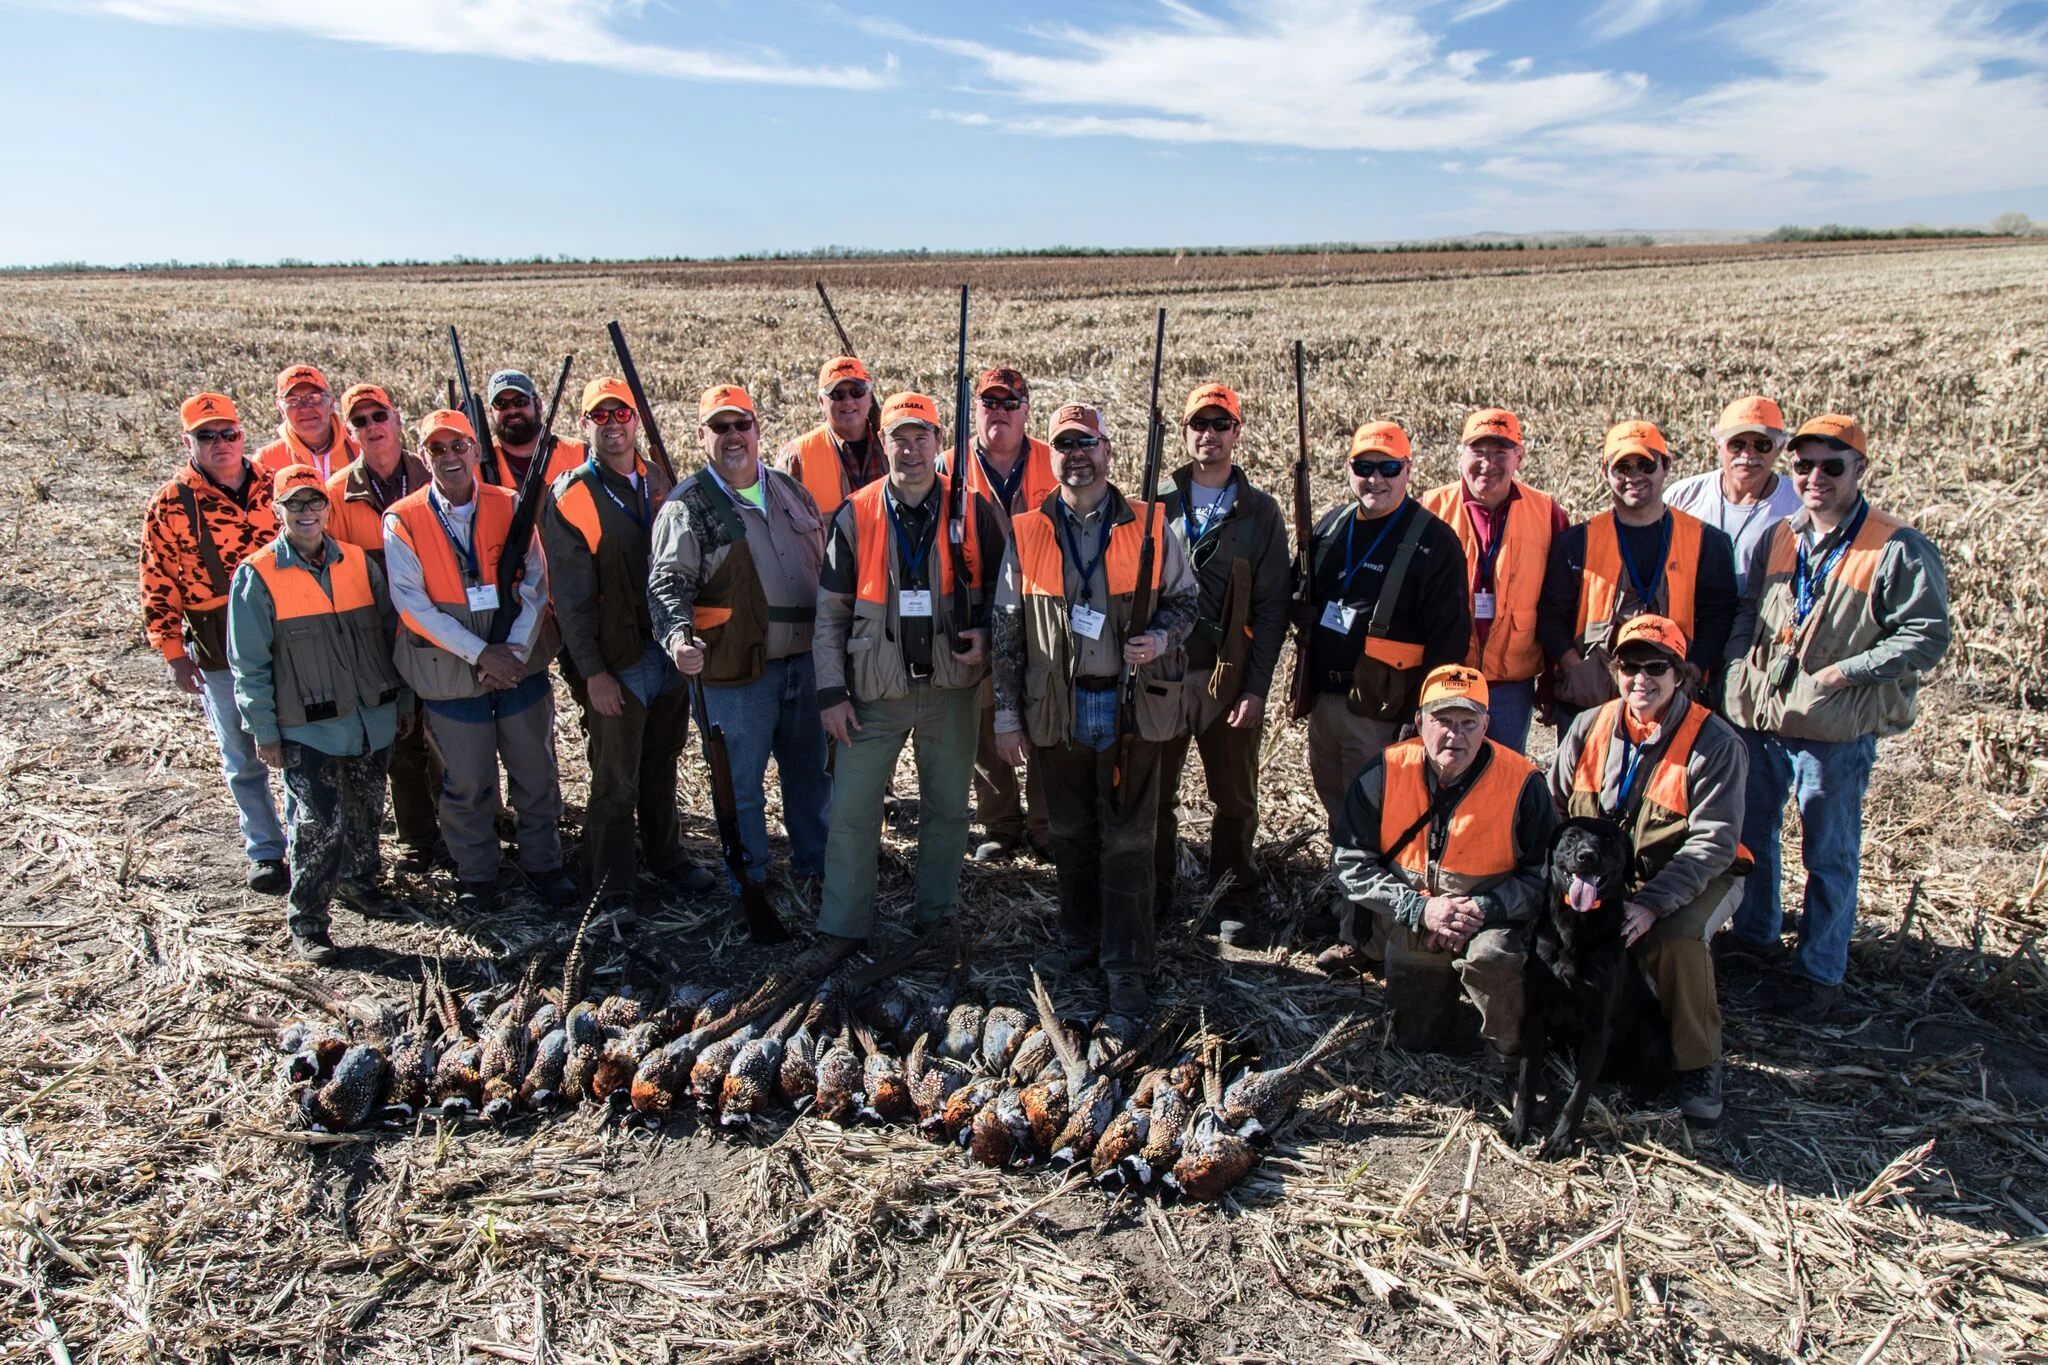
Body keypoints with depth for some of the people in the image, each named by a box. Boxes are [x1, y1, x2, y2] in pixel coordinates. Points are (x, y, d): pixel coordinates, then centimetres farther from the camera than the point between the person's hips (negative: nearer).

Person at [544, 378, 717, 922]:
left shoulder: (657, 481, 7)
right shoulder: (569, 498, -10)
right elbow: (570, 596, -11)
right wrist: (592, 671, -13)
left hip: (670, 647, 5)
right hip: (617, 658, -5)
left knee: (662, 763, 20)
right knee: (615, 779, 4)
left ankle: (664, 854, 37)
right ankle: (612, 887, 18)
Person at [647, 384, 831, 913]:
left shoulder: (791, 491, 12)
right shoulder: (688, 507, -5)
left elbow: (825, 567, 19)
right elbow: (667, 583, -15)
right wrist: (678, 634, -35)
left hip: (807, 661, 5)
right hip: (737, 671, -5)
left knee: (812, 774, 17)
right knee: (742, 785, 7)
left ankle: (815, 870, 34)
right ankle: (750, 887, 23)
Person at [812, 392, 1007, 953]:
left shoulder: (973, 510, -3)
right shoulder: (855, 516, -3)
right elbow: (830, 611, 0)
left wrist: (986, 634, -10)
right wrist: (831, 692, -4)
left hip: (952, 686, 1)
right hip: (875, 691, 0)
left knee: (947, 806, 12)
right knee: (851, 809, 0)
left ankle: (934, 914, 31)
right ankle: (842, 926, 16)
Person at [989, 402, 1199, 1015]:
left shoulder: (1150, 526, 0)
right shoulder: (1025, 533, 2)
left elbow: (1185, 598, 8)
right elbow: (1006, 626, 4)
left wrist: (1159, 639, -14)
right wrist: (1007, 714, 1)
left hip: (1132, 704, -2)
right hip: (1057, 707, 2)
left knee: (1128, 837, 1)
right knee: (1071, 831, 15)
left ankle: (1126, 964, 11)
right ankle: (1083, 935, 34)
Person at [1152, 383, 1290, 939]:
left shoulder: (1260, 512, 1)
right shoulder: (1157, 504, 5)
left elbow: (1271, 607, -2)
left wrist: (1256, 687, -8)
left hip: (1228, 676, -1)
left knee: (1235, 798, 9)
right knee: (1155, 792, 10)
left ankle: (1234, 899, 26)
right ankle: (1153, 890, 27)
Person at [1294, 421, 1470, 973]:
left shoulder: (1434, 542, -8)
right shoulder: (1329, 528, 12)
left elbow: (1449, 636, -11)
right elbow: (1303, 601, 25)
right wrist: (1305, 610, 1)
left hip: (1383, 711, -6)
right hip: (1324, 700, 7)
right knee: (1338, 817, 15)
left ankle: (1369, 940, 11)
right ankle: (1349, 923, 29)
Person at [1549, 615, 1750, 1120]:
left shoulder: (1714, 742, -14)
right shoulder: (1589, 727, 0)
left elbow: (1712, 843, -20)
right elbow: (1552, 809, 1)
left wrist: (1652, 904, -31)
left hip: (1695, 877, -3)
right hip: (1602, 874, 4)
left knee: (1676, 937, -34)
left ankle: (1698, 1064, -9)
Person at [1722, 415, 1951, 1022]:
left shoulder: (1899, 549, -9)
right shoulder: (1777, 538, 8)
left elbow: (1927, 635, -12)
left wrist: (1844, 672, -19)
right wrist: (1737, 667, 2)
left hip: (1838, 730, -5)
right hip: (1756, 718, 6)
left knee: (1829, 854, 6)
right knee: (1750, 835, 18)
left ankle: (1820, 972, 20)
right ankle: (1753, 936, 38)